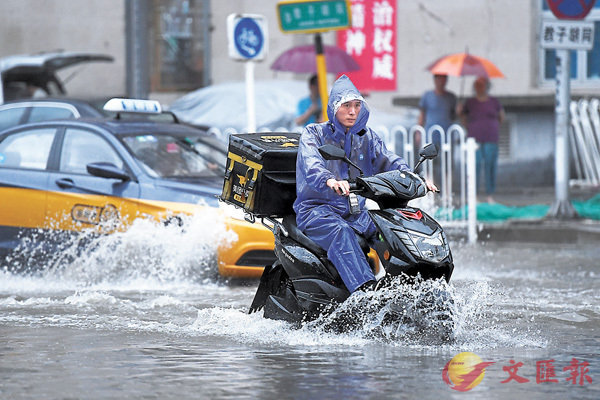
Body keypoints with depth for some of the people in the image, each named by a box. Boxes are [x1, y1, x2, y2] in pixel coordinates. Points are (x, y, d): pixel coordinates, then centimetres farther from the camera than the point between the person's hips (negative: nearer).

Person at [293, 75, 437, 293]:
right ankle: (365, 289, -53)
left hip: (356, 212, 6)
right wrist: (331, 181, -44)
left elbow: (388, 161, 3)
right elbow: (311, 165, -21)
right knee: (341, 232, -36)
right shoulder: (313, 134, -1)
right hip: (316, 209, -6)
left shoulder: (367, 137, 15)